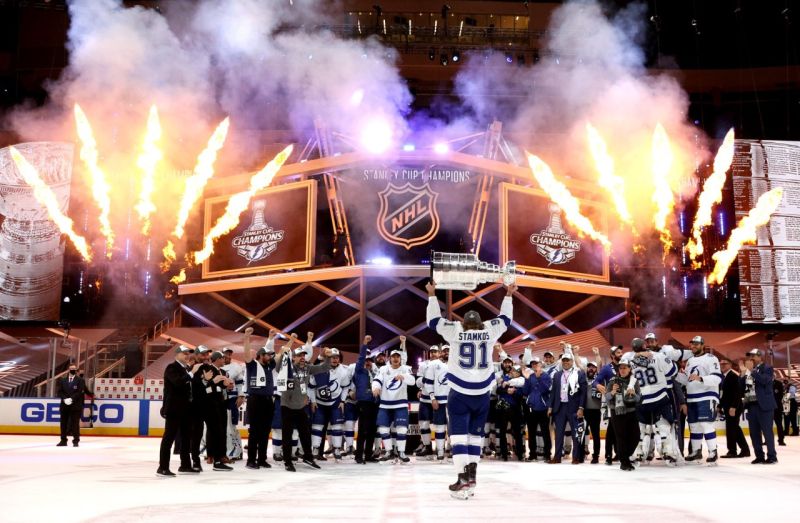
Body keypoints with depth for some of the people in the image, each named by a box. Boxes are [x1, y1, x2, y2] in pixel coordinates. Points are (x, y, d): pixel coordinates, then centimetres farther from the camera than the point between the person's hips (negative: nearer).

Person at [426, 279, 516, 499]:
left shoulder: (455, 331, -2)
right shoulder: (489, 331, 2)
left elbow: (434, 320, 8)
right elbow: (505, 318, 18)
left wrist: (432, 294, 17)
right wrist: (508, 295, 30)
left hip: (459, 394, -3)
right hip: (482, 394, 3)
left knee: (459, 433, -4)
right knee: (475, 434, 16)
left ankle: (464, 479, -15)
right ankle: (471, 474, 18)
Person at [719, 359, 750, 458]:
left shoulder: (733, 376, -11)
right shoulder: (723, 377, 15)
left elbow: (737, 393, -18)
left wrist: (733, 407, -23)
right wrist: (720, 406, 12)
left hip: (733, 408, -9)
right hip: (727, 407, 9)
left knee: (731, 428, -6)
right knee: (735, 428, 11)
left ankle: (732, 451, 0)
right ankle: (745, 449, 16)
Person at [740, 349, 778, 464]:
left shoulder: (767, 368, -1)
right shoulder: (748, 371, 17)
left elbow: (765, 380, -20)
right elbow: (741, 387, 10)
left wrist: (752, 370, -22)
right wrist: (743, 372, 0)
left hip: (763, 405, -6)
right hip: (751, 405, 6)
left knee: (767, 431, -4)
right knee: (754, 433, 7)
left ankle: (772, 456, 2)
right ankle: (759, 456, 13)